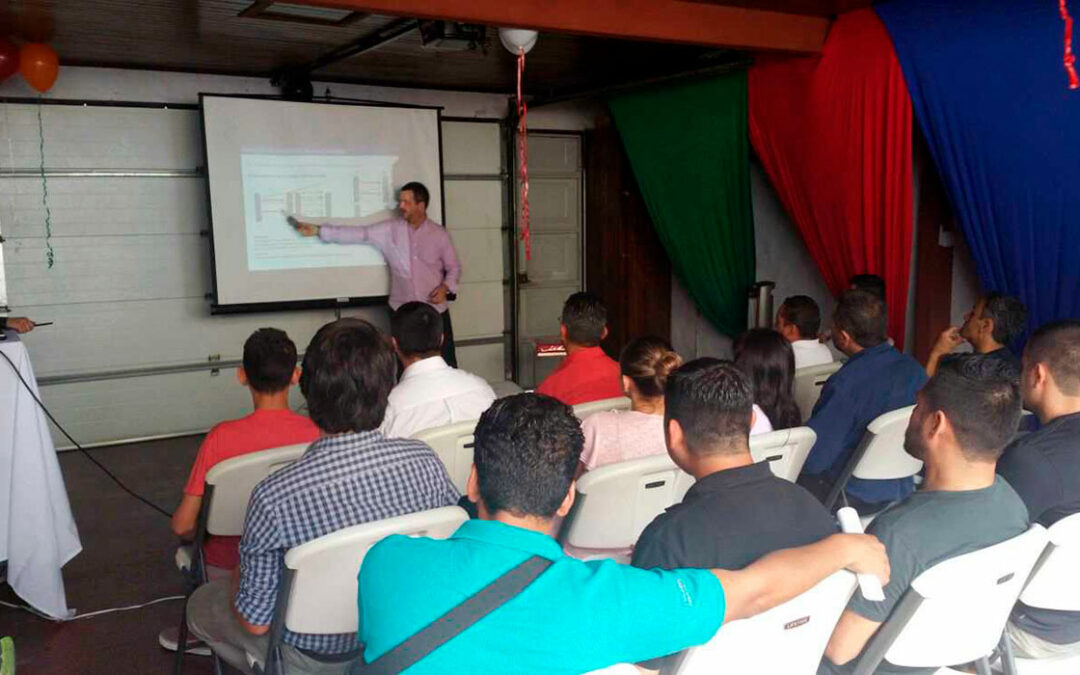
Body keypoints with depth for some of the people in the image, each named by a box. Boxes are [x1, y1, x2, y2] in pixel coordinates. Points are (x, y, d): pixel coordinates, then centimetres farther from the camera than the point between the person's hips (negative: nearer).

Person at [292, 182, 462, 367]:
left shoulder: (439, 234, -1)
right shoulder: (389, 230, 1)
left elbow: (454, 267, 7)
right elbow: (359, 234, -6)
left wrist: (446, 286, -13)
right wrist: (318, 230, -13)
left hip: (435, 310, -1)